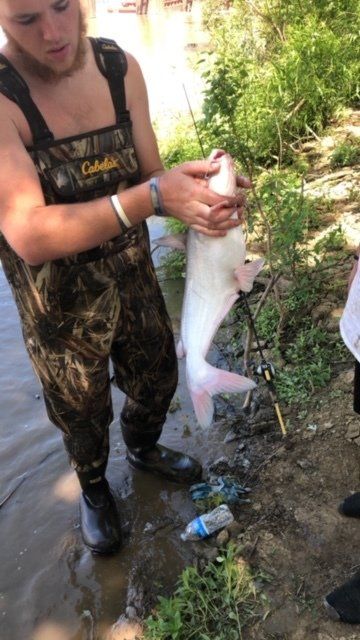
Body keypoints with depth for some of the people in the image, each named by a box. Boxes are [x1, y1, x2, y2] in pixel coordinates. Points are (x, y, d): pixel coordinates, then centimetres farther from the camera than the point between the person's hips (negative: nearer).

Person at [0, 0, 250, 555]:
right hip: (60, 301, -4)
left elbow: (150, 176, -6)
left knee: (157, 379, 24)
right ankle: (94, 488, 53)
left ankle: (143, 450, 59)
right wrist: (152, 197, -42)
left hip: (134, 275, 4)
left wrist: (198, 195, -29)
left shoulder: (121, 68, -9)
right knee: (83, 415, 19)